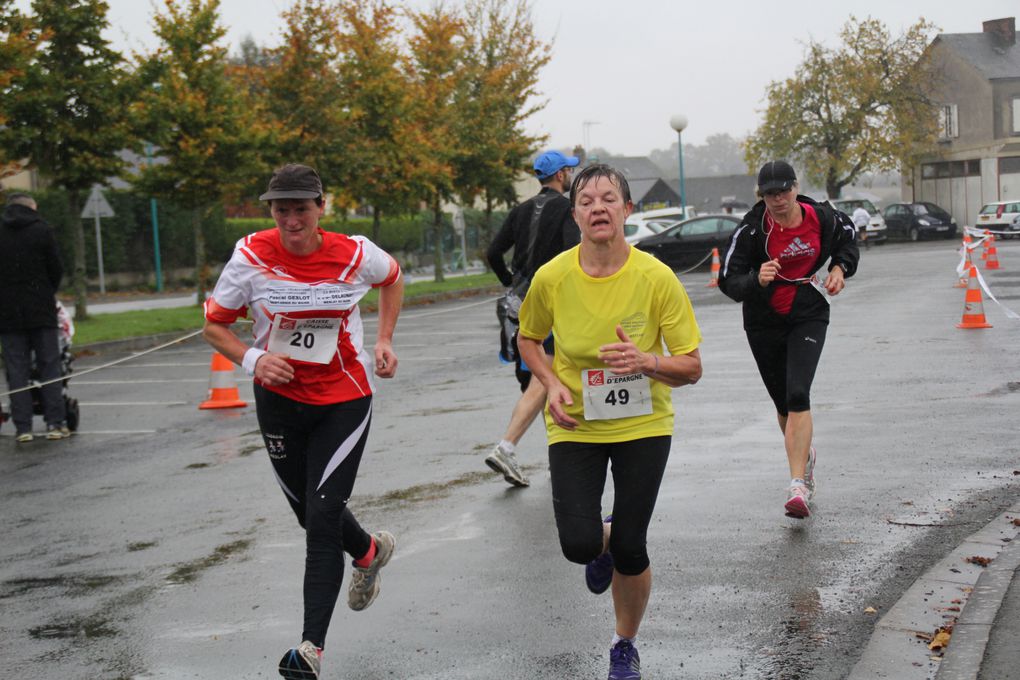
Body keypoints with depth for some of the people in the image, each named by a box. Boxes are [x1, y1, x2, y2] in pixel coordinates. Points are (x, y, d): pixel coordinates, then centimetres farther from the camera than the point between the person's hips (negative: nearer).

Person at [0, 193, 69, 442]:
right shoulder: (42, 231, -2)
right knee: (49, 367, 5)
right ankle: (55, 423, 1)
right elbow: (56, 269, -3)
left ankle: (23, 427, 1)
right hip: (41, 310, -2)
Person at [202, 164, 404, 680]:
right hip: (279, 399, 2)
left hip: (344, 399, -2)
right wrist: (252, 358, -22)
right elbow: (214, 324, -4)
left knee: (322, 518, -11)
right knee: (311, 513, 16)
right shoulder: (251, 256, -14)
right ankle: (369, 551, 50)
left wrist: (384, 340, 2)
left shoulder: (355, 254, -13)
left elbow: (392, 278, 11)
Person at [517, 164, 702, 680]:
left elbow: (692, 367, -8)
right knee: (578, 544, -14)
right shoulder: (552, 278, -11)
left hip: (643, 425, -1)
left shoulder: (656, 277, -14)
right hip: (575, 426, 1)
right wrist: (552, 384, -9)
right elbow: (528, 339, 10)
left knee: (629, 550, -1)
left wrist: (646, 361, -28)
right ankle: (601, 544, 28)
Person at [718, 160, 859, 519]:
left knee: (798, 395, -20)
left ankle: (798, 485, -24)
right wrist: (756, 280, -36)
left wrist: (840, 268, 0)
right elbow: (729, 281, -17)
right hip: (764, 323, 1)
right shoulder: (751, 228, -14)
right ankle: (804, 454, 44)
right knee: (783, 404, 12)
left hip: (808, 317, -1)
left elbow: (847, 237, 17)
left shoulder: (821, 217, -7)